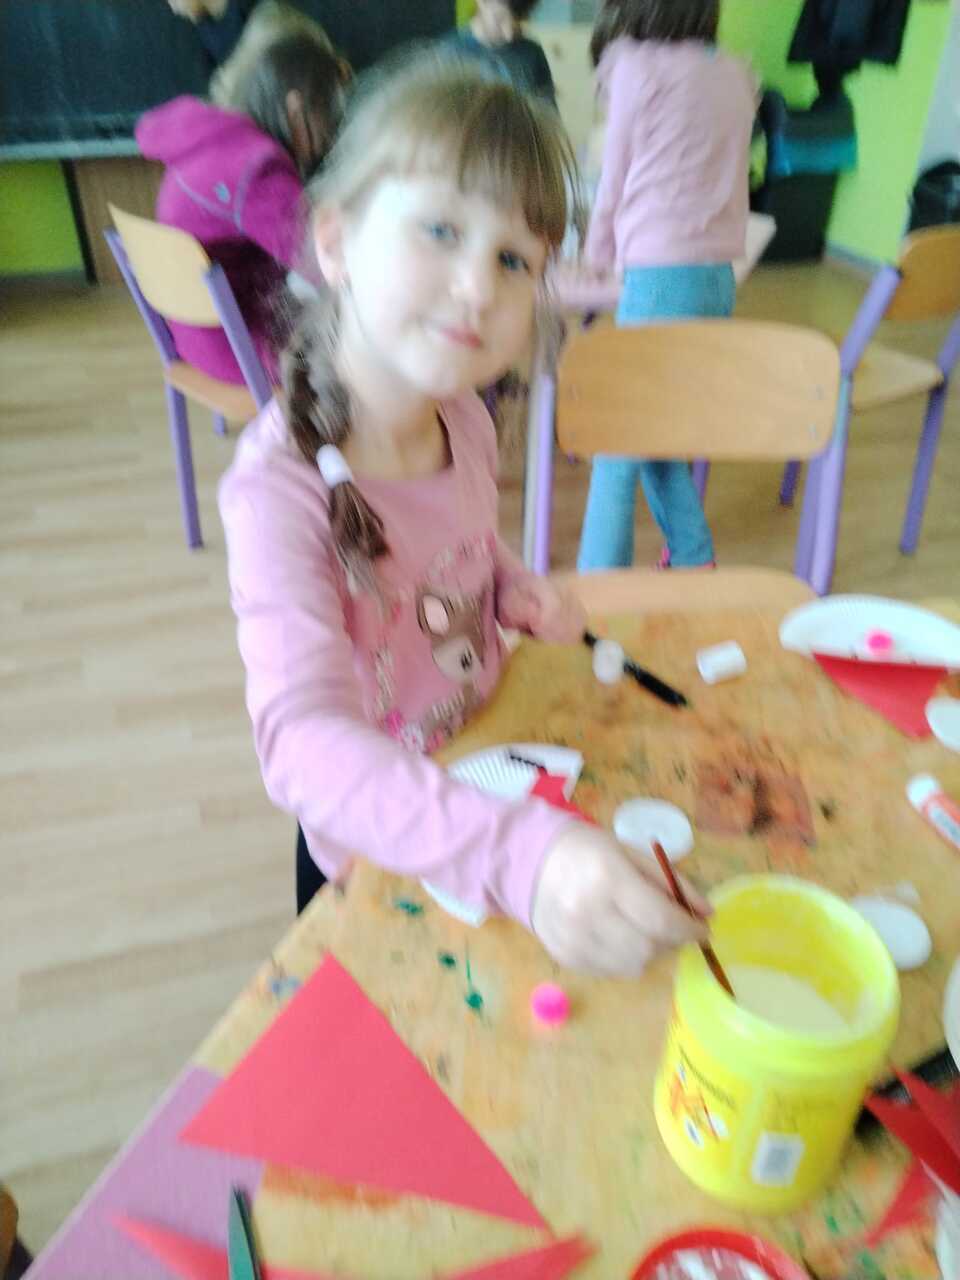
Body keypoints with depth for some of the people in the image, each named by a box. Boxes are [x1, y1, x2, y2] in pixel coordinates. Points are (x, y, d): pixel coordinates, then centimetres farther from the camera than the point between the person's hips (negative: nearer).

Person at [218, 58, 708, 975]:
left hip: (481, 785, 5)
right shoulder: (281, 487, -34)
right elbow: (304, 736, -45)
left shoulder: (464, 418, -12)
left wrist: (513, 589, -13)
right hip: (371, 844, -5)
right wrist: (520, 852, -60)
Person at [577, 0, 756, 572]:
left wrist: (601, 252, 22)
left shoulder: (637, 67, -2)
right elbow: (722, 176, 17)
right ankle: (692, 559, 24)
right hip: (721, 276, 7)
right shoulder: (738, 76, 14)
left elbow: (616, 179, 5)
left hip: (662, 275, -6)